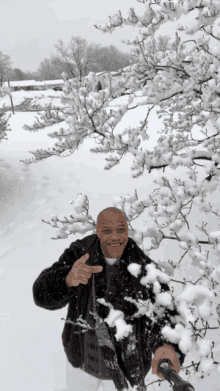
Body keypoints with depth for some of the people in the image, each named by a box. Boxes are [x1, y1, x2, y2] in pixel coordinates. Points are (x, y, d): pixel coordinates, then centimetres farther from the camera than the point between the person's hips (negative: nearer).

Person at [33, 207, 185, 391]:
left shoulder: (144, 268, -23)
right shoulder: (79, 253, -17)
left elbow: (163, 313, -33)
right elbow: (43, 294, -27)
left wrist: (168, 346, -57)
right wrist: (68, 279, -50)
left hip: (126, 361, -2)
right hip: (83, 355, 2)